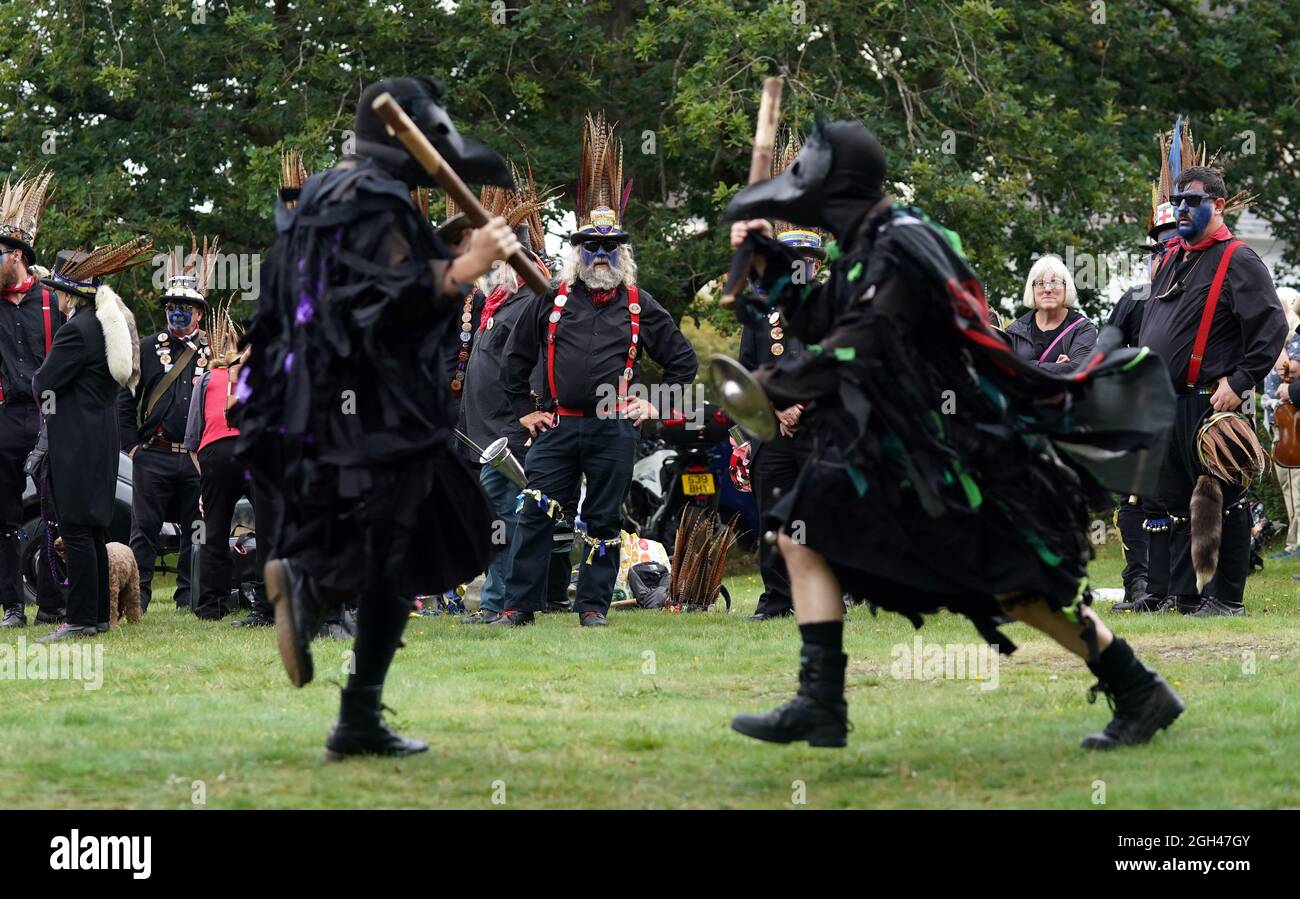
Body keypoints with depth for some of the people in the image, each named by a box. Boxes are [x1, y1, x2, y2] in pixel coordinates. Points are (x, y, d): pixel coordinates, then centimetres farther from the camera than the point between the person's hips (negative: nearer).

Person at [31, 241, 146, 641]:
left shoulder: (77, 330, -17)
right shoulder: (107, 323, 14)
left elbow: (44, 385, -16)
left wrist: (38, 378, 7)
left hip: (76, 447, -10)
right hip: (101, 440, 10)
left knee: (76, 531, -8)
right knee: (93, 531, 13)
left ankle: (81, 619, -8)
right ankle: (98, 615, 17)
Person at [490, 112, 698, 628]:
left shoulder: (639, 308, 6)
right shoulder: (552, 301, 8)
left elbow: (683, 360, 13)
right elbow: (517, 355, 16)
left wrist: (657, 406, 6)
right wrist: (524, 409, 10)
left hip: (614, 429, -1)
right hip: (557, 426, 1)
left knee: (602, 522, 4)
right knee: (534, 514, -4)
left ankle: (594, 604, 12)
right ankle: (520, 604, 0)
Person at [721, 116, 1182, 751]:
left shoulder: (901, 252, -20)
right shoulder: (865, 250, 10)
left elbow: (849, 355, -22)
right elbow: (819, 322, 20)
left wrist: (772, 386, -10)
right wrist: (770, 264, 11)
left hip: (955, 447, -10)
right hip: (891, 448, 10)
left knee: (1018, 586, -7)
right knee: (804, 533, 5)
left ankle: (1141, 695, 3)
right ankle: (821, 706, 2)